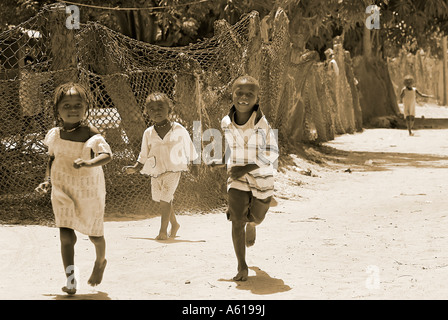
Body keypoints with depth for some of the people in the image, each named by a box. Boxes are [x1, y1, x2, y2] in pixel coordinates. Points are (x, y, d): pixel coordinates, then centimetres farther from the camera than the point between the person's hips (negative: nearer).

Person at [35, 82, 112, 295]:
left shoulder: (91, 135, -16)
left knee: (94, 234, 14)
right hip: (62, 192, 2)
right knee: (66, 236, -12)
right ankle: (70, 280, -12)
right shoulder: (55, 135, -2)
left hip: (89, 193, -2)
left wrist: (88, 163, -49)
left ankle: (100, 262, 45)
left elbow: (107, 155, -31)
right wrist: (47, 181, 4)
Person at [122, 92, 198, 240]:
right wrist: (135, 168, 0)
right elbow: (144, 155, 12)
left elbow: (188, 147, 10)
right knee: (163, 200, 13)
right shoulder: (148, 133, 4)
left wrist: (193, 164, 16)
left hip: (173, 170, -4)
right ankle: (174, 224, 35)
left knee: (165, 200, -17)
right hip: (155, 171, 4)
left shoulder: (178, 129, -2)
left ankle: (163, 231, -14)